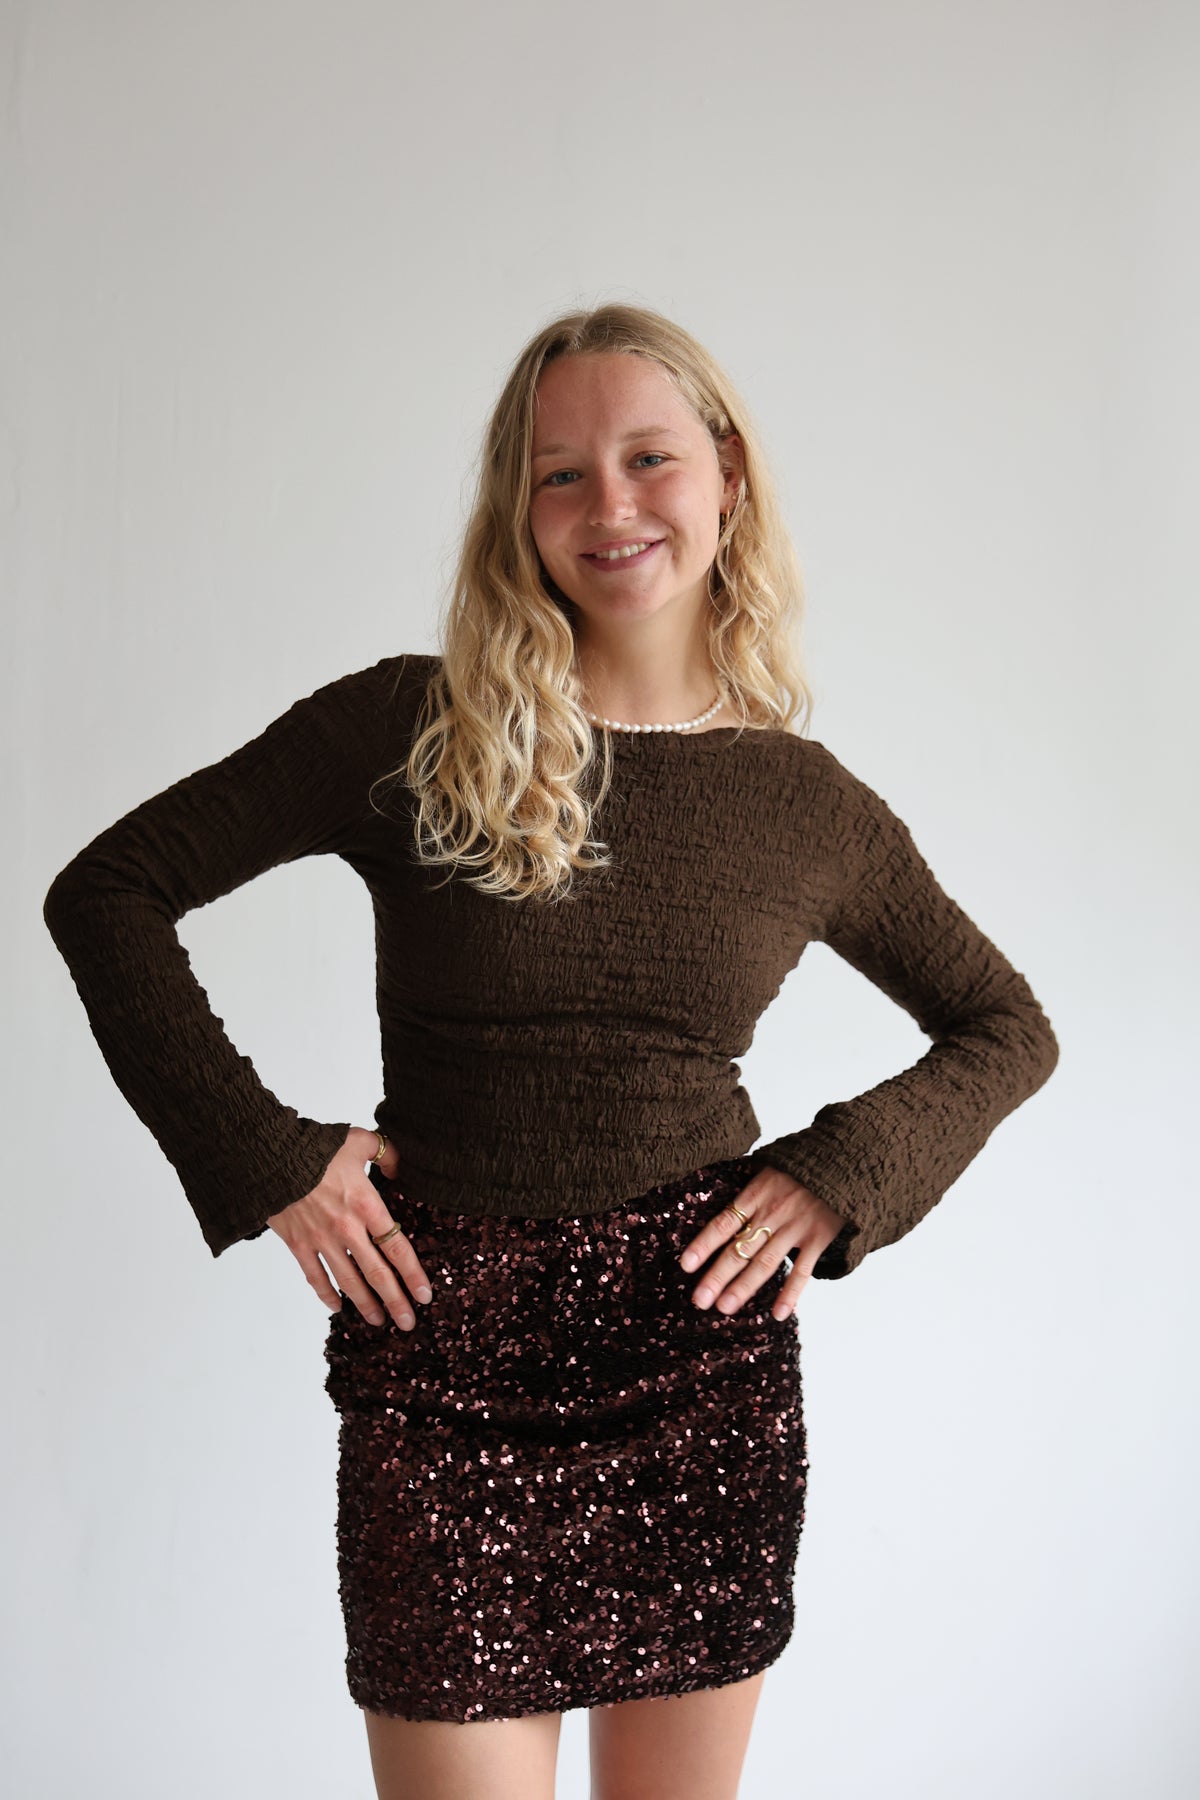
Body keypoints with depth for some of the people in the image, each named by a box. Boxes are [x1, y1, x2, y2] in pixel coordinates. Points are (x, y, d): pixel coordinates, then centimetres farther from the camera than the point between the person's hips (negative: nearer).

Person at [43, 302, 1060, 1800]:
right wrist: (265, 1160, -9)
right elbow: (104, 893, -2)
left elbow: (1010, 1029, 14)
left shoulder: (810, 804, 2)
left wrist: (838, 1174, -2)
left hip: (707, 1355, 2)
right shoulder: (407, 729, -5)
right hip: (444, 1367, -2)